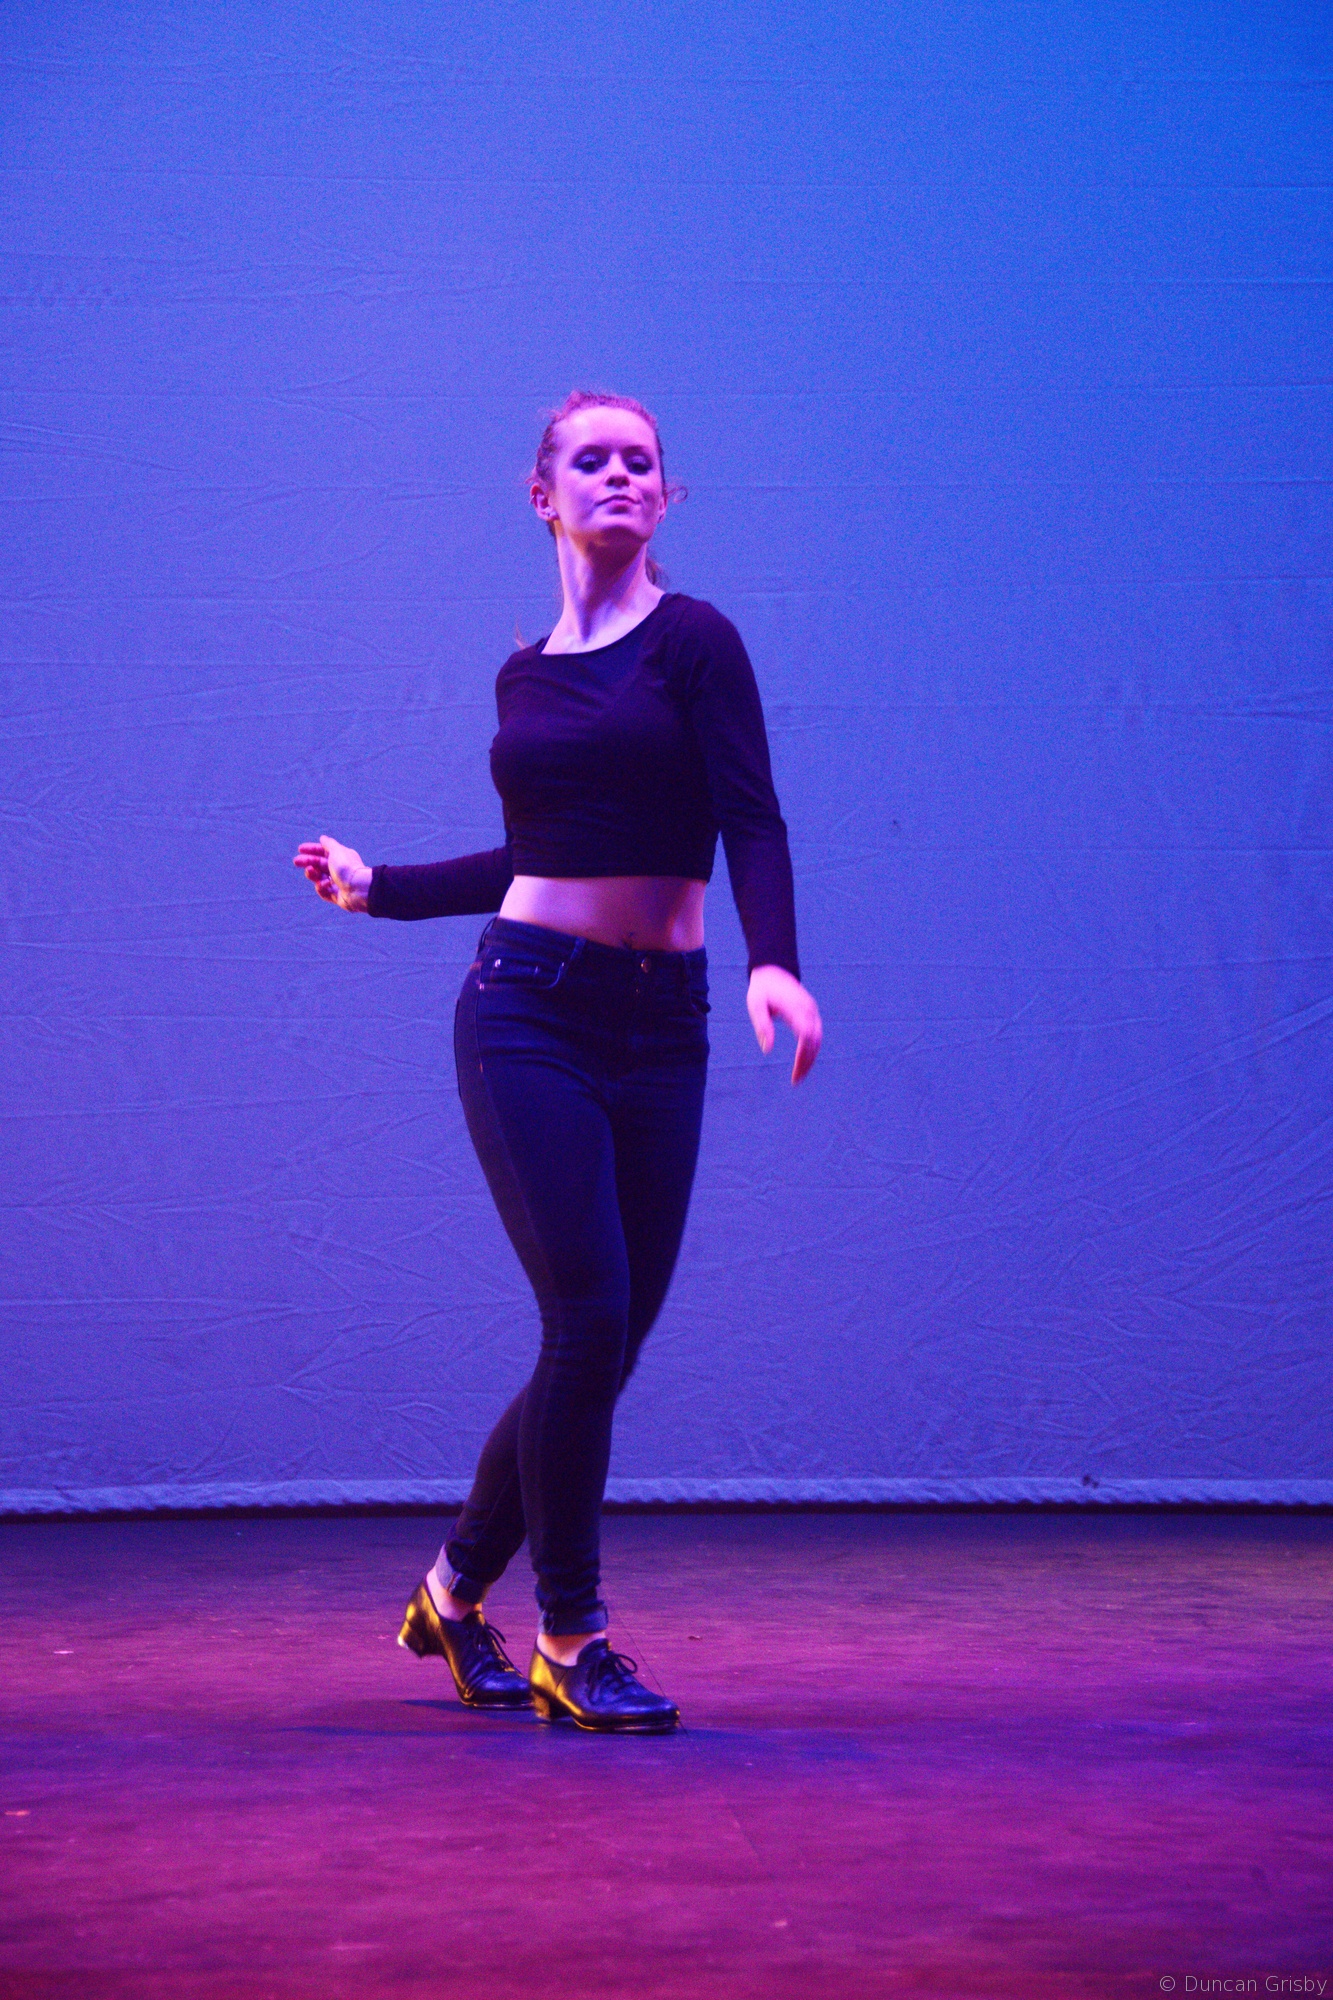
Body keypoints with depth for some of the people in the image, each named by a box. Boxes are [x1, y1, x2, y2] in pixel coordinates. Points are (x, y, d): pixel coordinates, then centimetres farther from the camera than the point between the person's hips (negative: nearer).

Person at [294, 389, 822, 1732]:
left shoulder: (690, 640, 0)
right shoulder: (525, 676, 11)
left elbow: (752, 823, -10)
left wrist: (771, 960, -28)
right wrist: (376, 888, 30)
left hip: (657, 1029, -1)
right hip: (527, 1012, 1)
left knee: (605, 1343, 3)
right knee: (591, 1323, -11)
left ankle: (458, 1592, 24)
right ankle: (568, 1641, 1)